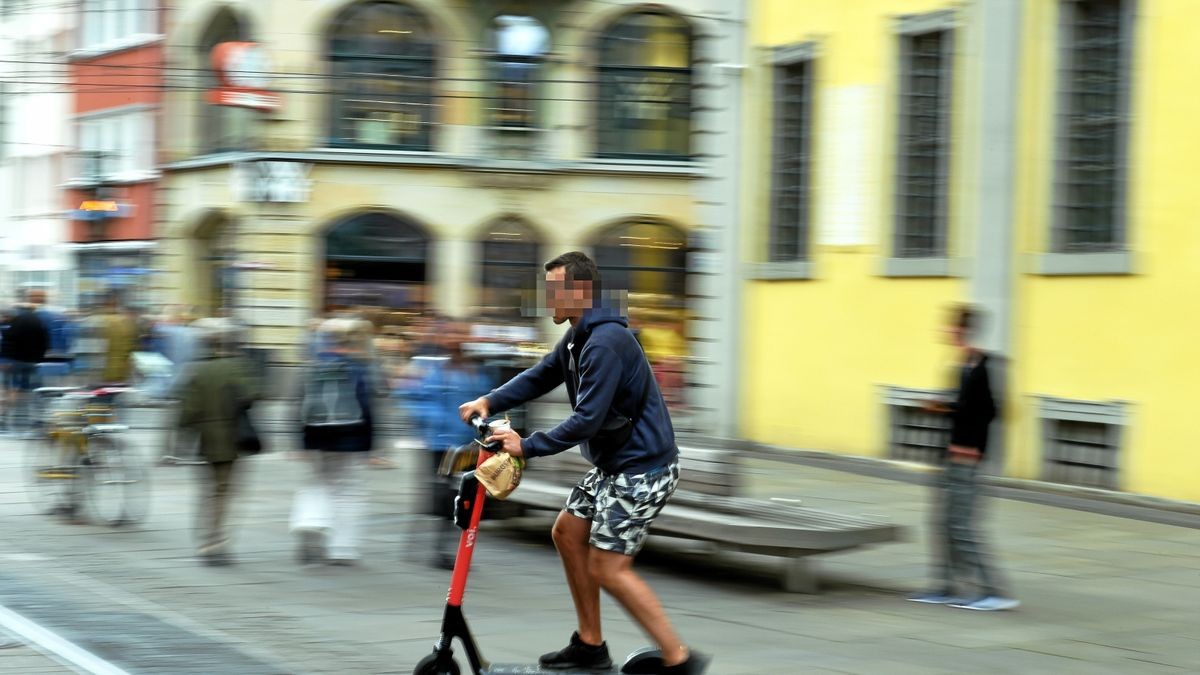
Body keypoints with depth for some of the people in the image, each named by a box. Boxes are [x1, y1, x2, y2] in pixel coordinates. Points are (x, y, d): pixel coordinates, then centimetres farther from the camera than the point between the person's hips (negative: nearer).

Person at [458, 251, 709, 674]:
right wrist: (490, 402, -1)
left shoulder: (606, 343, -24)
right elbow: (541, 377, 14)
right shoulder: (578, 337, 10)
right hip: (615, 464, 11)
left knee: (608, 569, -10)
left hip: (642, 468, -11)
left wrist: (527, 447, -20)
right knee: (567, 533, 15)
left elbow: (587, 420, -26)